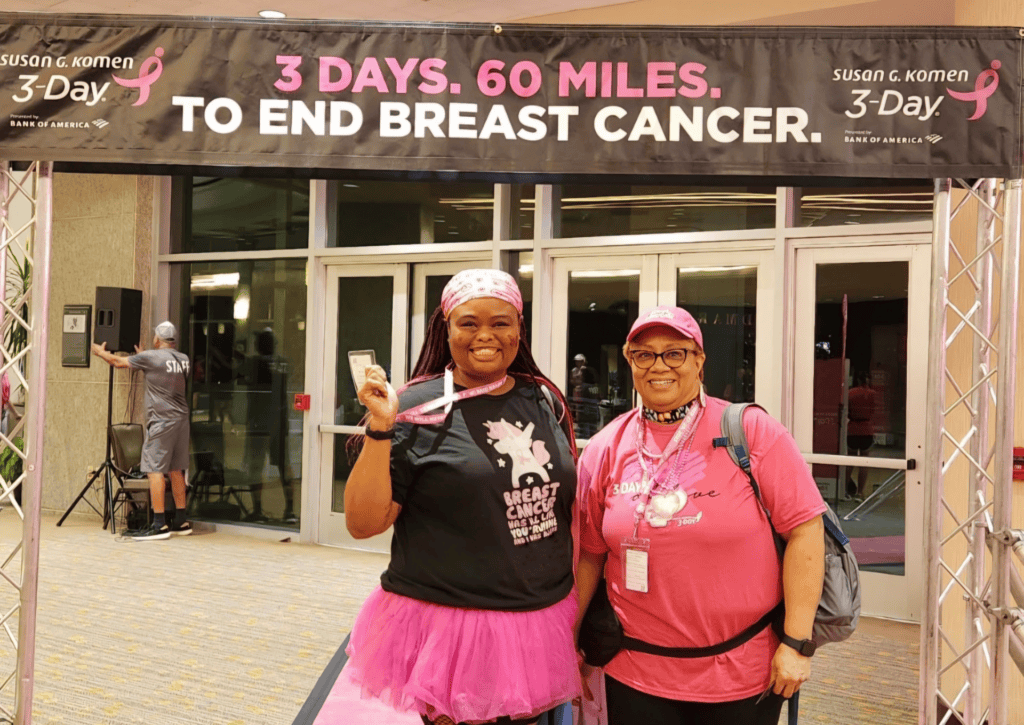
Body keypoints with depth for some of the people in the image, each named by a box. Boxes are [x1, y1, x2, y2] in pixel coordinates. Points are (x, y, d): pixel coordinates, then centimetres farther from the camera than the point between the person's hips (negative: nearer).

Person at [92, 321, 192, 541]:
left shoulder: (151, 357, -8)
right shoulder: (183, 359, 10)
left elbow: (118, 362, 7)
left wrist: (100, 351, 26)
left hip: (162, 421, -7)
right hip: (181, 419, 7)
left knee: (155, 469, -5)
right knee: (175, 470, 12)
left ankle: (159, 525, -8)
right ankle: (180, 522, 15)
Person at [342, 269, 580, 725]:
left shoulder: (546, 401, 5)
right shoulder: (419, 410, -10)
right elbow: (363, 523, -12)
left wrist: (585, 610, 13)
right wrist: (381, 430, -23)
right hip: (443, 628, -4)